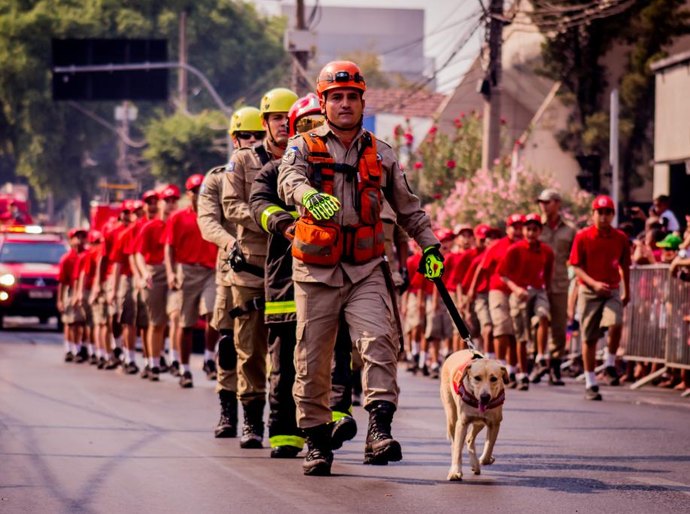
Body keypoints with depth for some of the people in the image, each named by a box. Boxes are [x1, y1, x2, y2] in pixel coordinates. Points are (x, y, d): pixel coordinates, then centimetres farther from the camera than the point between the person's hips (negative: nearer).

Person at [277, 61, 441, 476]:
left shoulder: (380, 154, 12)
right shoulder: (304, 147, 4)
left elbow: (408, 207, 22)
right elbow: (290, 181, -19)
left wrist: (430, 245, 11)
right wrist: (311, 196, -41)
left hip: (365, 271, 1)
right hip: (316, 271, -1)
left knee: (380, 341, -21)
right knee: (313, 360, 2)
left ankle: (380, 429, -28)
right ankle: (317, 440, 14)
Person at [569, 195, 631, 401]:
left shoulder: (620, 238, 3)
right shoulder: (582, 237, -4)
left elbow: (624, 266, 15)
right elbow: (577, 267, -4)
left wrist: (627, 292, 20)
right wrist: (594, 283, -19)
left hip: (612, 291, 1)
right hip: (589, 292, -1)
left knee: (616, 324, -27)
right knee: (590, 338, 3)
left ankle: (609, 366, -7)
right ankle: (590, 383, 15)